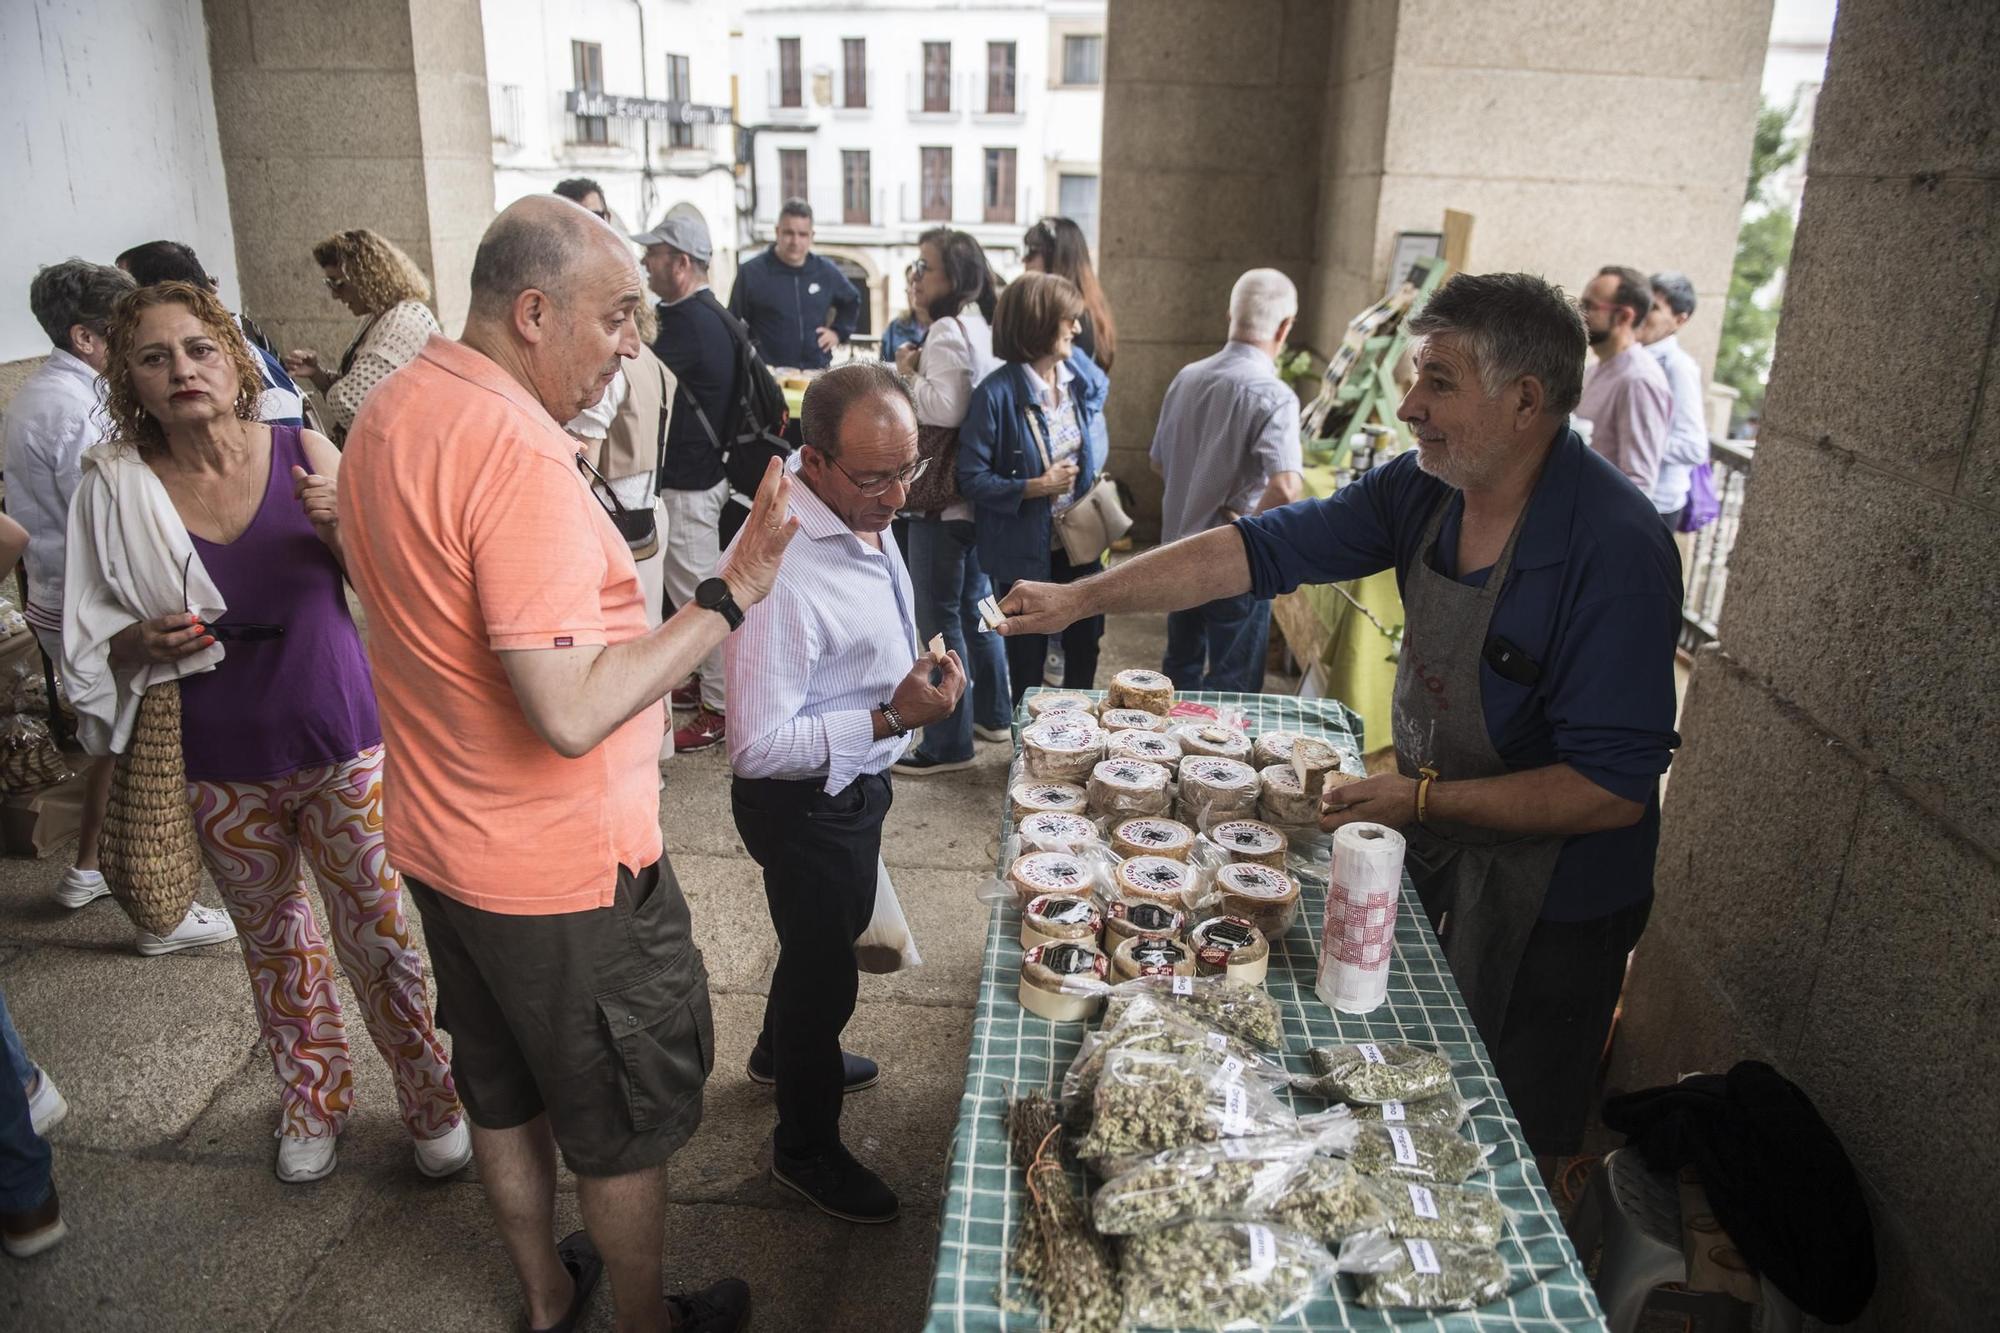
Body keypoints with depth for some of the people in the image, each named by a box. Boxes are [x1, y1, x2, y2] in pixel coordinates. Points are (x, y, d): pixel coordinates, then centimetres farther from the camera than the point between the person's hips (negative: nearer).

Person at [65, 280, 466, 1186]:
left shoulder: (304, 452, -8)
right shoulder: (115, 487, -6)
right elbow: (92, 644, 2)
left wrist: (341, 527, -21)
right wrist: (145, 645, -19)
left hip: (341, 741, -1)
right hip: (221, 765, 2)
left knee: (375, 935, 6)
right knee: (272, 941, 19)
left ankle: (432, 1101, 29)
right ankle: (313, 1102, 42)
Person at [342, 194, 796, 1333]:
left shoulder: (388, 415, 2)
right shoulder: (519, 452, -28)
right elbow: (572, 711, -32)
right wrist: (730, 595, -27)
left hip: (442, 844, 9)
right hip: (563, 868, -9)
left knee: (504, 1093, 26)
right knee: (627, 1126, 14)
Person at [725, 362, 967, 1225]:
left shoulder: (859, 513, -4)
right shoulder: (779, 569, -35)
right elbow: (758, 746, -32)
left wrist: (920, 671, 4)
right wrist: (891, 719, -35)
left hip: (852, 787, 9)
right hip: (808, 806, -9)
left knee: (832, 937, 31)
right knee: (824, 967, 12)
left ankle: (784, 1053, 61)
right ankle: (806, 1148, 39)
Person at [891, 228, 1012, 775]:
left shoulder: (947, 332, -16)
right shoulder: (984, 327, 13)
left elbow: (944, 408, -25)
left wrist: (908, 373, -12)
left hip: (943, 498, -10)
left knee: (940, 617, -2)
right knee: (975, 605, 20)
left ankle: (949, 744, 5)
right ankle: (993, 714, 32)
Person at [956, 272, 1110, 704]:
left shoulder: (1081, 376, -2)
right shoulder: (997, 393, -19)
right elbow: (972, 478, -16)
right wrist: (1034, 487, -26)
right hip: (1024, 552, -5)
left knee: (1085, 651, 17)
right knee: (1027, 664, 13)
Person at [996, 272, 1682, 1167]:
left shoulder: (1615, 553, -30)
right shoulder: (1425, 489, -10)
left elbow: (1615, 789, -29)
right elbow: (1263, 548, -7)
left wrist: (1421, 799, -27)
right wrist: (1080, 599, -10)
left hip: (1546, 896, -7)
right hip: (1434, 836, 7)